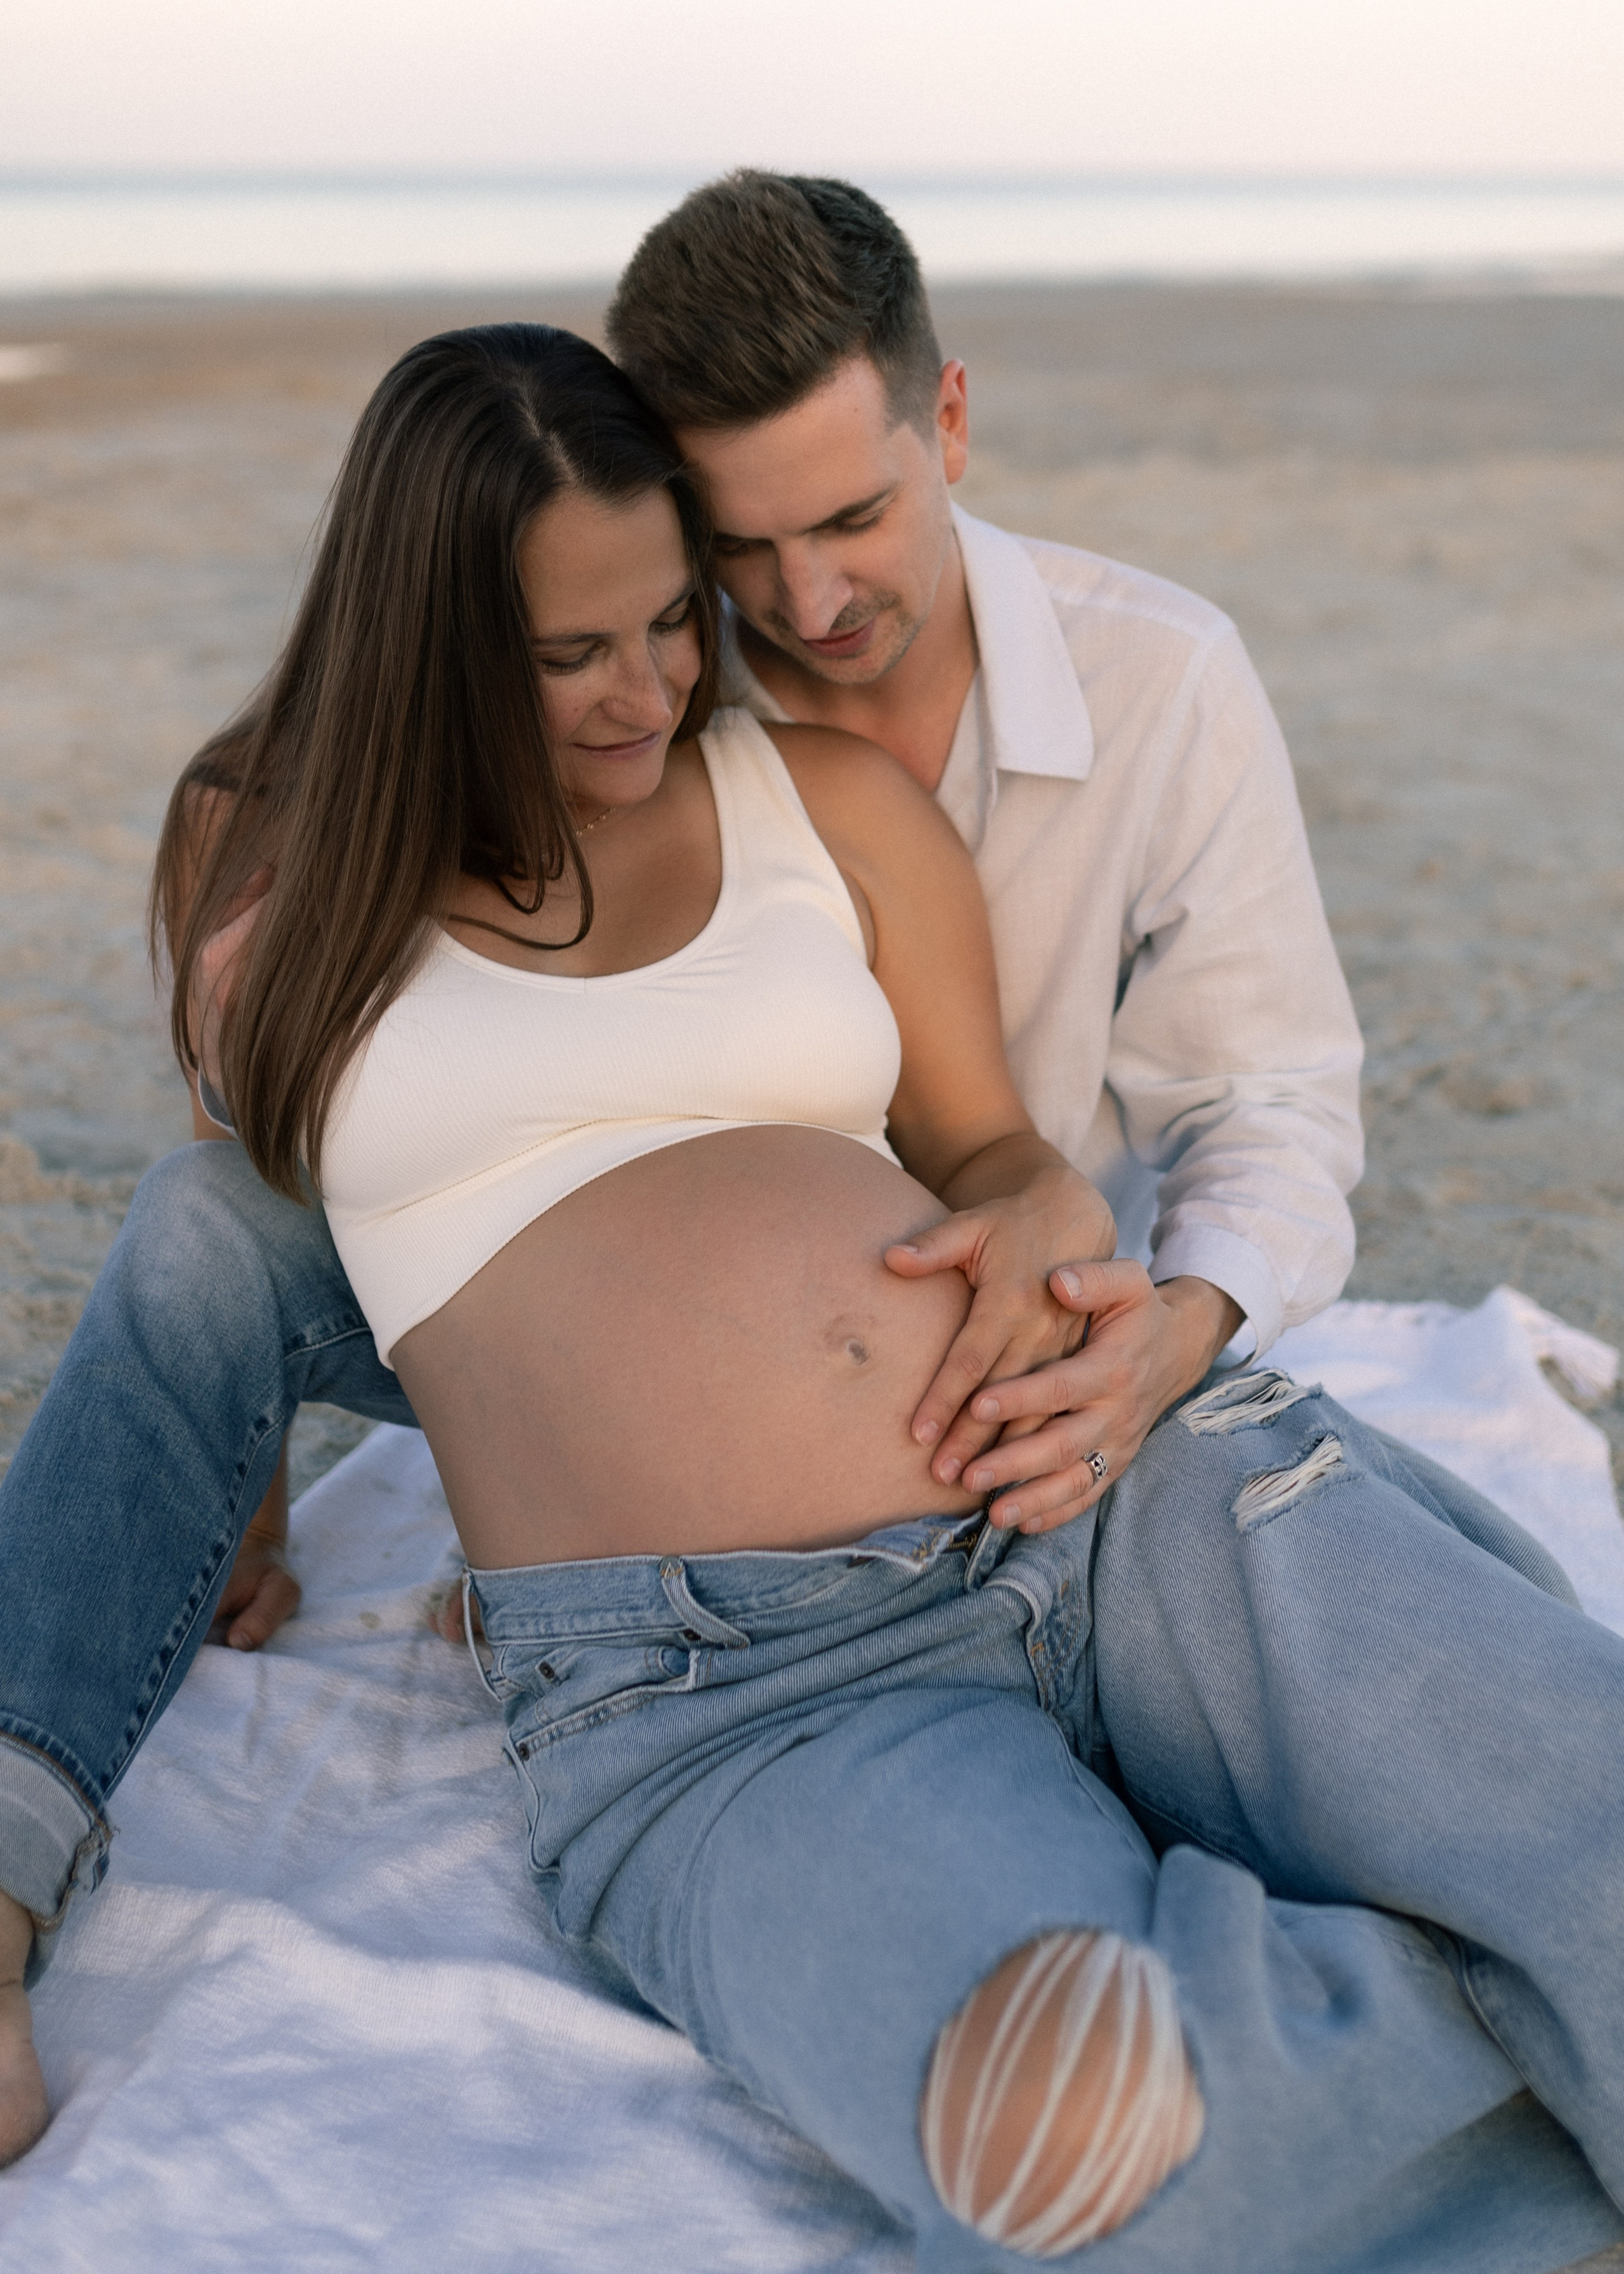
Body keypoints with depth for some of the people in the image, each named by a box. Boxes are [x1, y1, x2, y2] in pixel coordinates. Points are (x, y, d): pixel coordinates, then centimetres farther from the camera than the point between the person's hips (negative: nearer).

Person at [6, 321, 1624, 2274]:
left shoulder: (832, 802, 16)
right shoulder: (270, 849, 15)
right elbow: (230, 1215, 31)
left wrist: (1048, 1214, -2)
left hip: (1112, 1499, 3)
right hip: (708, 1682, -2)